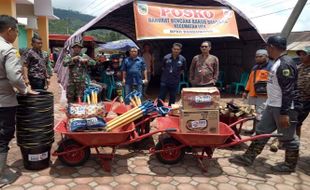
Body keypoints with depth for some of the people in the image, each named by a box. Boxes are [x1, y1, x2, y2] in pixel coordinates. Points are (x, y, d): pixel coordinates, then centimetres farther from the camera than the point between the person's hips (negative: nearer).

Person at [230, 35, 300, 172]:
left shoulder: (285, 64, -19)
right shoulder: (278, 62, 12)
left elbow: (288, 91, -23)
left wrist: (284, 113, -25)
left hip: (284, 108, -10)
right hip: (272, 106, 10)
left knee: (287, 138, 6)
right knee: (262, 131, 12)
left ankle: (290, 165, 25)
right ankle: (248, 157, 21)